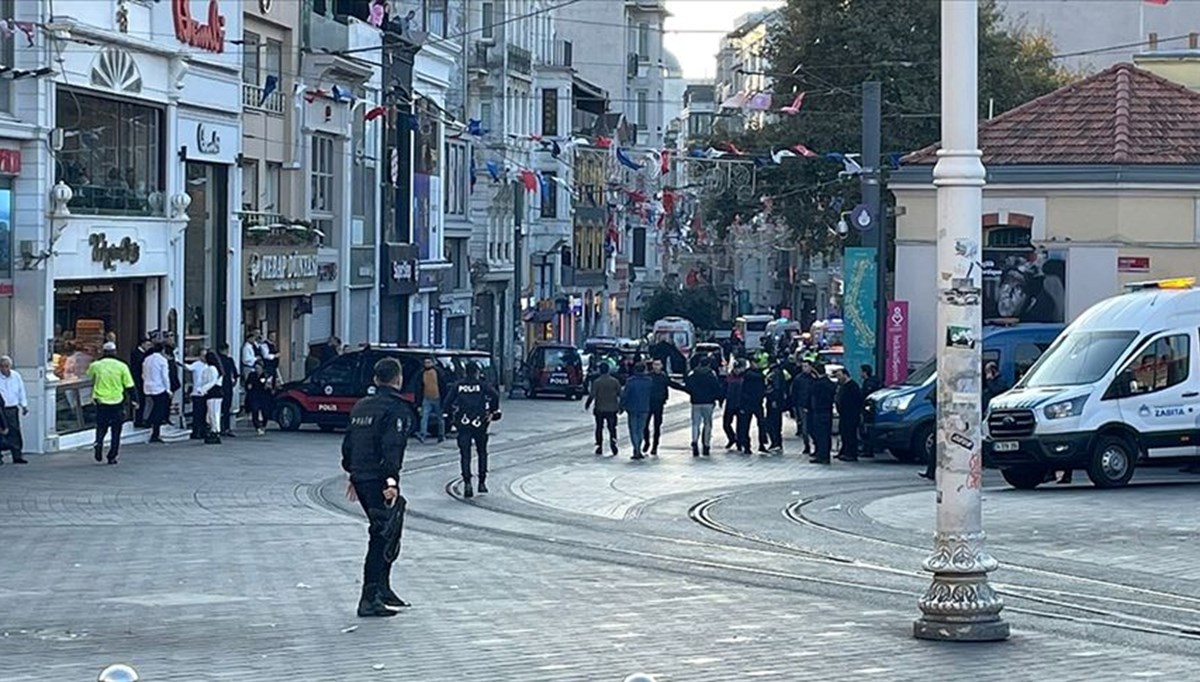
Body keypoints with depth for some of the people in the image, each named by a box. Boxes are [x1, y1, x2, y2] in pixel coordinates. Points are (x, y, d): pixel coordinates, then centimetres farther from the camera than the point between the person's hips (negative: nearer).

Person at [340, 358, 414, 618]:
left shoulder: (361, 406, 16)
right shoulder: (397, 408, -10)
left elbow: (348, 443, 21)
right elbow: (392, 447, -20)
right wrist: (391, 481, -25)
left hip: (360, 478, 9)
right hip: (378, 479, -8)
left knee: (382, 534, 20)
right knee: (382, 537, -6)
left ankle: (382, 589, 24)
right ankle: (369, 600, -9)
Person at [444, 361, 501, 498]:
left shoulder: (459, 385, 5)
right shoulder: (482, 384, 0)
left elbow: (448, 403, 3)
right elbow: (495, 395, -15)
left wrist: (454, 414, 15)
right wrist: (493, 411, -3)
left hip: (463, 424, 1)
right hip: (479, 423, -1)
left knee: (465, 454, 0)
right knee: (482, 452, 17)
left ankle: (467, 483, -15)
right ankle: (482, 482, 18)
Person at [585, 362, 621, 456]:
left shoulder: (596, 382, -9)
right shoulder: (615, 381, -2)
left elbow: (592, 395, -9)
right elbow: (620, 394, 1)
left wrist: (587, 404, 5)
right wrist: (620, 406, 16)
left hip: (599, 409, -1)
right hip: (612, 409, 1)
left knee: (599, 428, 10)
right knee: (612, 428, 7)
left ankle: (599, 446, 11)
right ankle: (613, 442, -14)